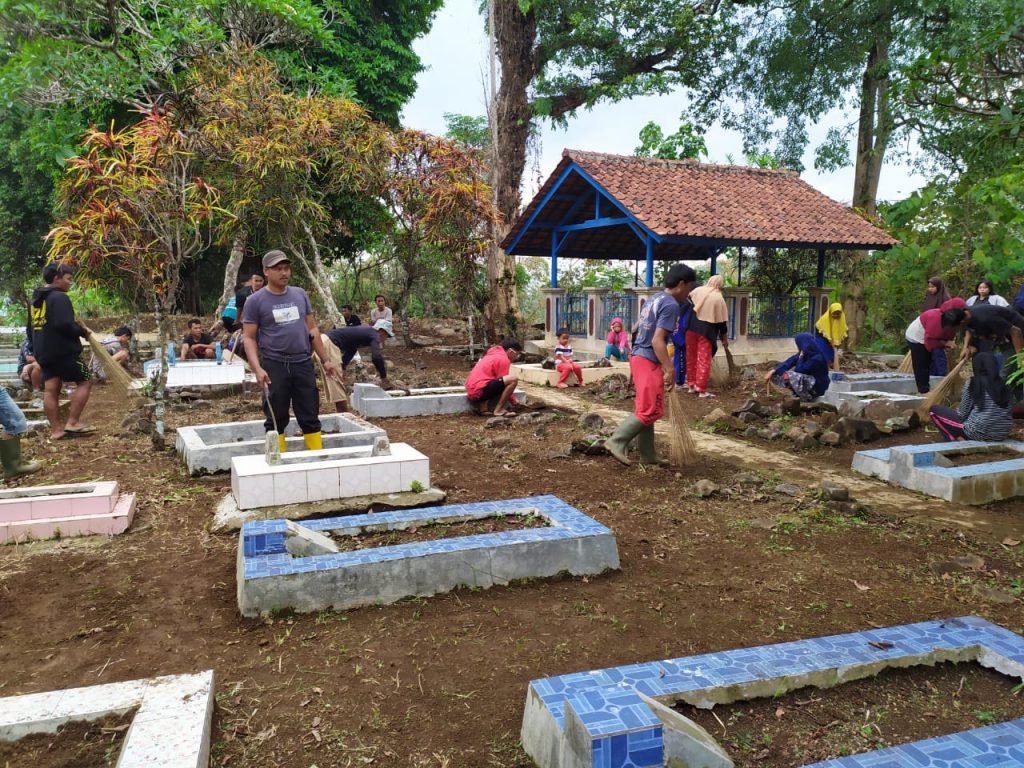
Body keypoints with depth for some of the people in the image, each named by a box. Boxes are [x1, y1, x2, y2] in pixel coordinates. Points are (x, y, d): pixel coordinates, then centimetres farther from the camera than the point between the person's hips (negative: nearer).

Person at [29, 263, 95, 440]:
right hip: (63, 351, -9)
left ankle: (56, 430, 7)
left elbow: (31, 328, 24)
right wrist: (82, 331, -7)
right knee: (84, 381, 0)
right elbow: (65, 325, -24)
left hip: (44, 352, 9)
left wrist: (38, 349, 29)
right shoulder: (59, 297, -13)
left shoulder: (35, 299, 18)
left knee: (50, 390, 6)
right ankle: (72, 423, -6)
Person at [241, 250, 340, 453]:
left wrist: (325, 360, 10)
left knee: (310, 417, 7)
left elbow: (312, 329, 14)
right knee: (276, 419, 5)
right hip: (274, 366, -3)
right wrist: (257, 368, -16)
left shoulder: (300, 294, 9)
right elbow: (249, 338, -3)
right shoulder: (255, 301, -2)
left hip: (303, 364, 3)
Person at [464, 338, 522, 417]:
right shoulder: (503, 359, -6)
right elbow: (503, 380, -4)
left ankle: (483, 406, 9)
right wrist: (514, 400, 8)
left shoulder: (494, 355, 23)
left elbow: (501, 380, 28)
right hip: (480, 390, -10)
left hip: (472, 392, 10)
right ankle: (498, 410, -10)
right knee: (513, 379, -16)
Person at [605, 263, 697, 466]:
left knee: (646, 410, 13)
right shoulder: (671, 305, -13)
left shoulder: (654, 299, 15)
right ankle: (616, 442, -9)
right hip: (649, 361, -10)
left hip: (638, 356, 10)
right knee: (650, 411, -7)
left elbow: (637, 328, 24)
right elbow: (657, 340, -22)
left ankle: (648, 455, 19)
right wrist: (669, 369, -23)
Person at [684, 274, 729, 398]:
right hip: (706, 330, -4)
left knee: (691, 357, 14)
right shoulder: (719, 298, -2)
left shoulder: (698, 290, 6)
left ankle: (691, 385, 21)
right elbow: (722, 321, 1)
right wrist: (724, 338, 10)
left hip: (691, 327, 4)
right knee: (704, 360, -1)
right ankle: (701, 389, -2)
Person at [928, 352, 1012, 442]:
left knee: (934, 410, 7)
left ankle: (960, 440, -5)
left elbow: (963, 414, -2)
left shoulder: (972, 384, -5)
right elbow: (1009, 413, 13)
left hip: (978, 433, -6)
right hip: (1003, 434, 6)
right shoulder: (1004, 385, 8)